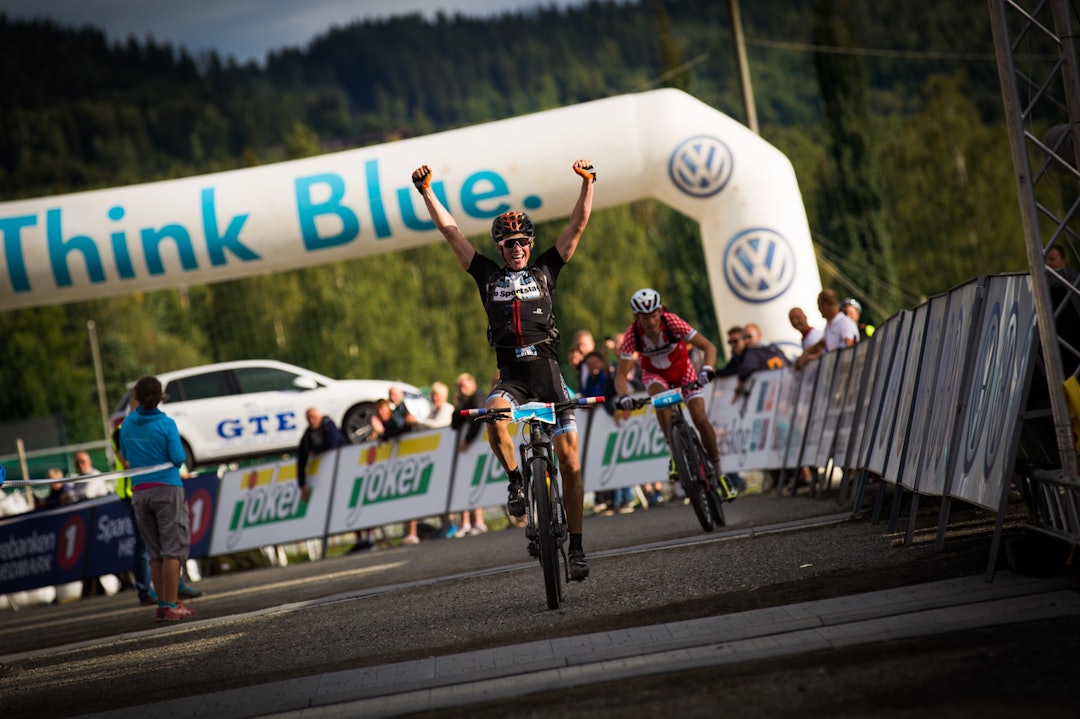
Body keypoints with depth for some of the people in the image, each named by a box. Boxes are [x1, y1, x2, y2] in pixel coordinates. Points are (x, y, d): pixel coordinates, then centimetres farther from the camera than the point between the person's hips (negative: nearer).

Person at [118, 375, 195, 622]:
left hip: (140, 492, 5)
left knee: (155, 553, 10)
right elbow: (178, 458, -13)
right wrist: (179, 454, 7)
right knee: (173, 549, -3)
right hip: (167, 488, -5)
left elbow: (125, 456, 14)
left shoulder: (127, 423, 4)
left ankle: (163, 604, 10)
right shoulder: (166, 423, -10)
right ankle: (171, 607, -8)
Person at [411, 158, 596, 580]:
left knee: (569, 460, -6)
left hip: (548, 371, 0)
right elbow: (449, 230, 11)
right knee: (494, 419, -35)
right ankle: (516, 481, -8)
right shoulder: (488, 275, 12)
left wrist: (587, 184, -6)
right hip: (511, 375, 0)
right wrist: (426, 191, 5)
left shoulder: (545, 269, 11)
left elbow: (578, 224, 6)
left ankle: (576, 547, 2)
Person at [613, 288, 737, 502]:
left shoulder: (671, 322, -32)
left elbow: (708, 346, -32)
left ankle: (719, 473, 2)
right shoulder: (633, 334, -29)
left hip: (682, 370, 0)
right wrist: (622, 396, -48)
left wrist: (707, 368, -51)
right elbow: (621, 374, -29)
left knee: (700, 419, -14)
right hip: (654, 374, 0)